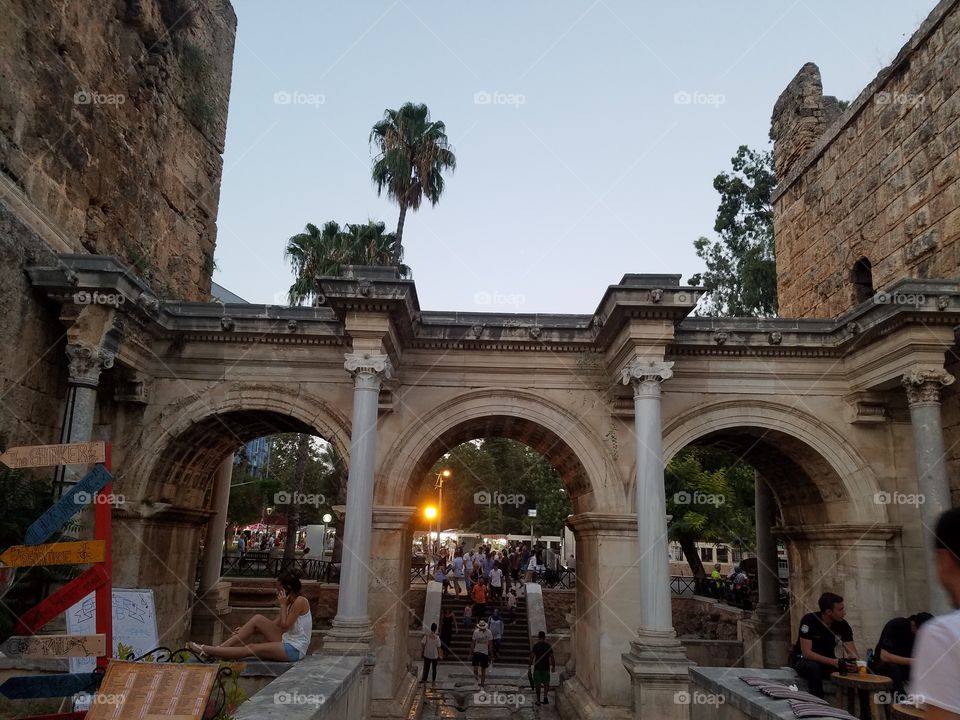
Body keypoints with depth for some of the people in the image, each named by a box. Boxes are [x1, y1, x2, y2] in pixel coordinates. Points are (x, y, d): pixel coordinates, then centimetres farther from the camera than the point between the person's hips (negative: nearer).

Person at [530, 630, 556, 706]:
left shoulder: (535, 645, -7)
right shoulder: (549, 645, -2)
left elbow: (532, 656, -10)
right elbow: (552, 657, -1)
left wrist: (530, 666, -2)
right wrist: (553, 666, 8)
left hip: (537, 667, -2)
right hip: (546, 667, 2)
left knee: (537, 684, 8)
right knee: (546, 683, 18)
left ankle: (538, 700, 11)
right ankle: (545, 697, 0)